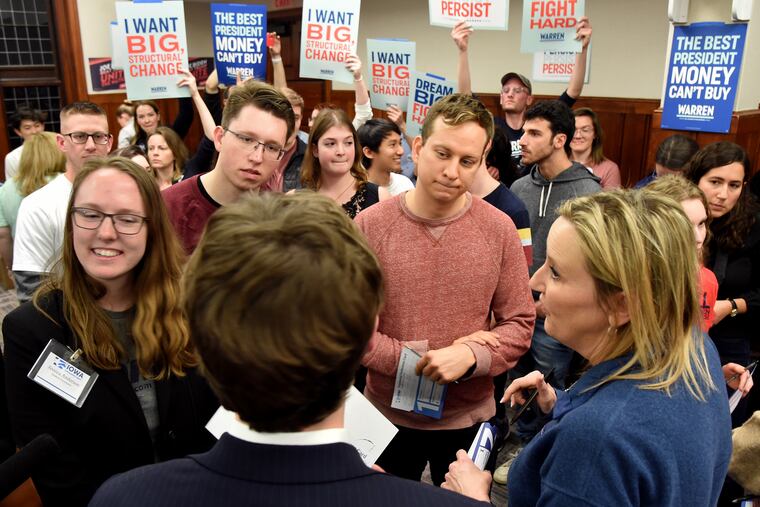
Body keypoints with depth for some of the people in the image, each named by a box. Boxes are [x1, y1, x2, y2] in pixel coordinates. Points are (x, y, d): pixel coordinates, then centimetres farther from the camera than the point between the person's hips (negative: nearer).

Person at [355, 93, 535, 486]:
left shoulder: (499, 229, -10)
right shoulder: (369, 225, -13)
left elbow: (520, 324, -5)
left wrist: (469, 356, -23)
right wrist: (422, 360, -19)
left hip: (469, 417, 1)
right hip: (387, 414, 0)